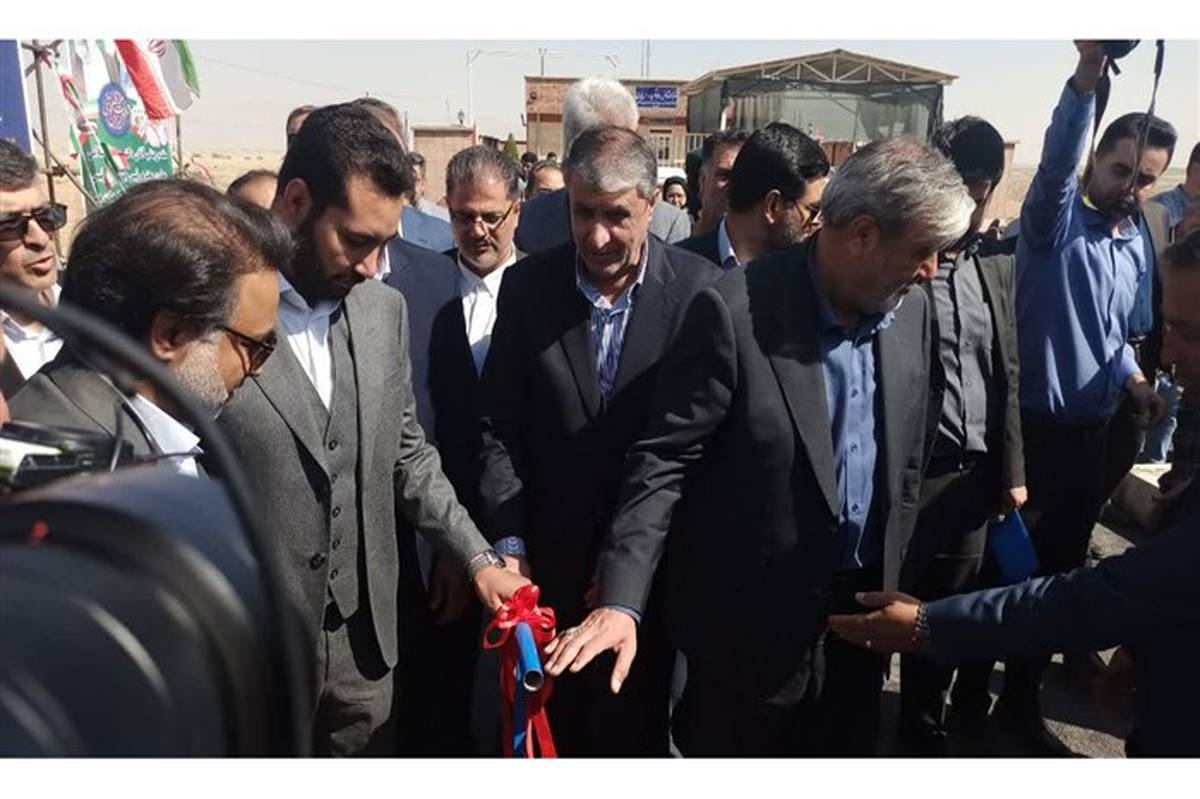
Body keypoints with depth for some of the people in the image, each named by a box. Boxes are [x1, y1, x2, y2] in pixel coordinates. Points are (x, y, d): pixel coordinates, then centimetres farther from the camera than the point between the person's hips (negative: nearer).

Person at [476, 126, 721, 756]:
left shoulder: (699, 289, -10)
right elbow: (498, 427, -2)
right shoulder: (526, 287, -4)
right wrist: (508, 545, -10)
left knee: (637, 726, 16)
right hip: (551, 564, 2)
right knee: (556, 728, 17)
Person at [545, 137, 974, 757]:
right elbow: (662, 459, -20)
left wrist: (896, 585, 12)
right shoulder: (734, 312, -21)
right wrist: (620, 600, -26)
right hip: (751, 620, -5)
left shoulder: (912, 314, 0)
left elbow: (905, 462, 9)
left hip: (862, 611, 6)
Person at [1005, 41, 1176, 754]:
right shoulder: (1058, 221, -10)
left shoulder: (1137, 246, 11)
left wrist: (1133, 380, 2)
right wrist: (1088, 72, -45)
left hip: (1095, 431, 7)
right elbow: (1057, 160, -31)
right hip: (1037, 427, -7)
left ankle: (1021, 701, 34)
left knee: (1061, 566, 16)